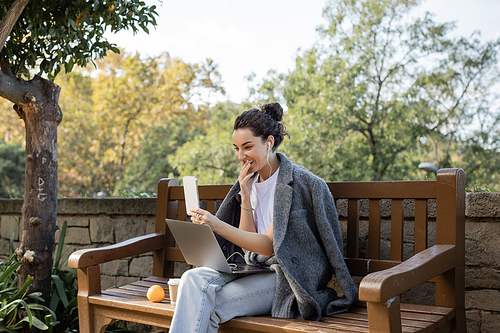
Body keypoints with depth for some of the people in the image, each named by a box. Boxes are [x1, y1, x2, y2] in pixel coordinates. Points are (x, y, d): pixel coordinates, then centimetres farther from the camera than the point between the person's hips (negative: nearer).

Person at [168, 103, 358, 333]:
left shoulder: (295, 182, -12)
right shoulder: (250, 181, 10)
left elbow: (269, 246, -18)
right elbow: (247, 244, 6)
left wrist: (217, 225, -28)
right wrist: (246, 196, -4)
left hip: (288, 276, -6)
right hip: (253, 267, 7)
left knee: (211, 304, -26)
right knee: (193, 278, -20)